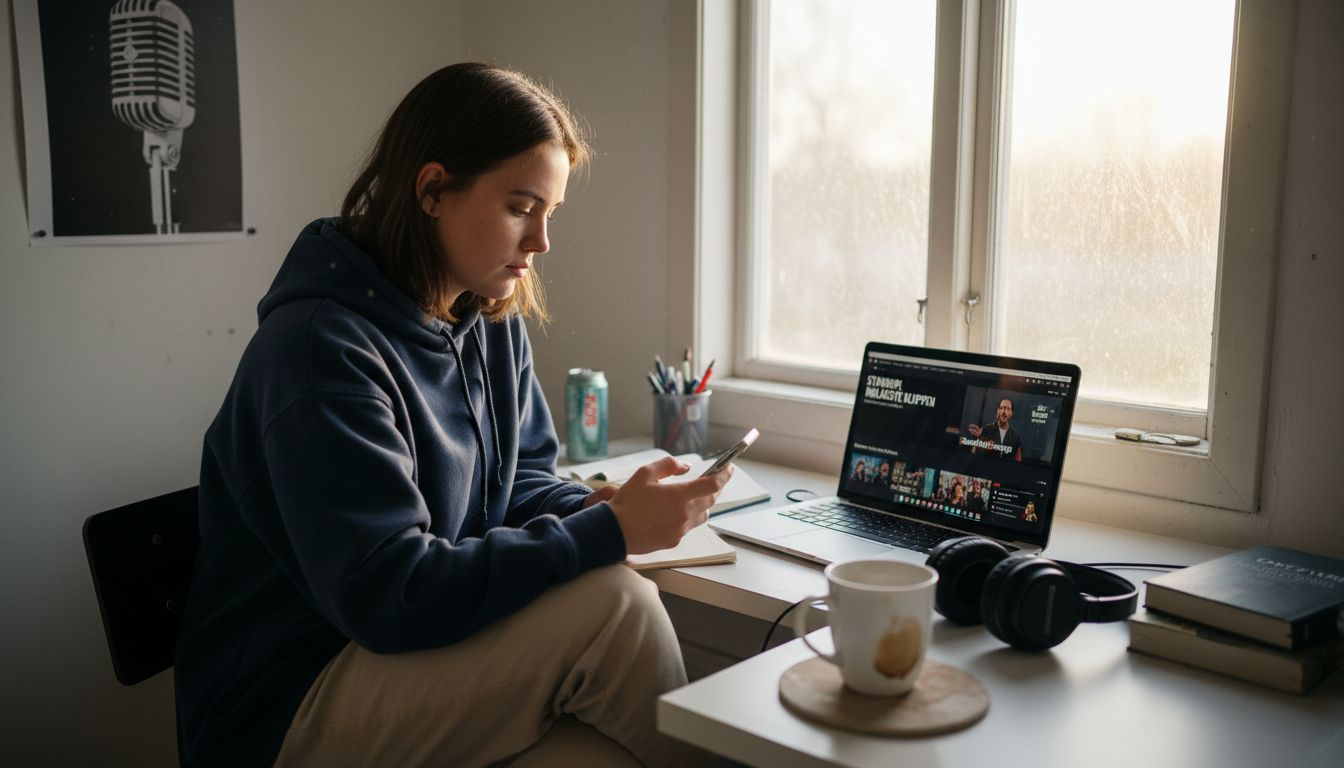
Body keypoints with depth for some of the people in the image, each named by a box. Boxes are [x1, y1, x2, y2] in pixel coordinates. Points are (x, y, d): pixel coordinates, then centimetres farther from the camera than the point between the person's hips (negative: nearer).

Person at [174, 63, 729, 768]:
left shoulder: (494, 325, 4)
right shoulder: (318, 346, -21)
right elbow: (389, 596, -26)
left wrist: (594, 506, -10)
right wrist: (607, 533, -25)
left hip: (434, 659, 7)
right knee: (612, 603, -23)